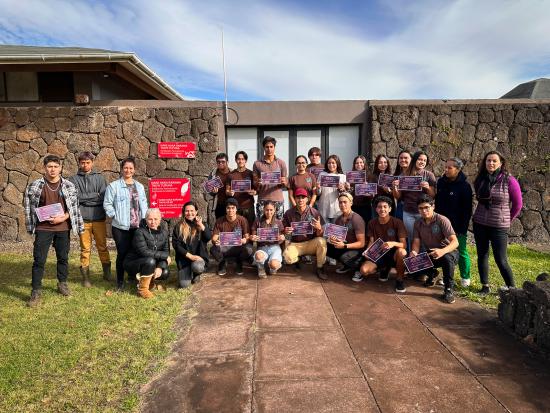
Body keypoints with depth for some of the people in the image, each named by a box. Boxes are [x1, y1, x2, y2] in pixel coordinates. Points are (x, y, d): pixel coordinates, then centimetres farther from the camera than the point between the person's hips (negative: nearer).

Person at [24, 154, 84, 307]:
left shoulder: (69, 185, -1)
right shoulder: (35, 186, -2)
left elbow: (74, 206, 1)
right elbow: (28, 205, 6)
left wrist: (63, 217, -13)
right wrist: (32, 224, -2)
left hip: (63, 228, 1)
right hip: (43, 228, -1)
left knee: (63, 257, 12)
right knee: (39, 259, -1)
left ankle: (62, 284, 30)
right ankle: (36, 291, 8)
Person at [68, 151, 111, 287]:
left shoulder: (99, 178, 8)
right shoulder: (74, 179, 5)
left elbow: (104, 197, -4)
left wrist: (85, 198, -8)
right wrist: (94, 195, -8)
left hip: (99, 218, 1)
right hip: (83, 219, -1)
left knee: (102, 246, 8)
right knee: (85, 249, 6)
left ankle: (107, 273, 21)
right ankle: (85, 276, 16)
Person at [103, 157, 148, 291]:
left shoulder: (139, 186, 13)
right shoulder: (113, 186, -4)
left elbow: (144, 203, 16)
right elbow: (107, 204, -5)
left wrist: (144, 218, 6)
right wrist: (115, 216, -12)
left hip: (137, 226, 4)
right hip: (121, 226, -4)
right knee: (122, 253, 0)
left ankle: (132, 276, 28)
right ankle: (120, 281, 14)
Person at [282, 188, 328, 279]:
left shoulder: (314, 212, -7)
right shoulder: (289, 213, -5)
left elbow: (320, 235, -6)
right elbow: (284, 231, 3)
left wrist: (319, 228, -29)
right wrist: (285, 232, -21)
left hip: (311, 243, 0)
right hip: (295, 244, 0)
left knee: (322, 241, -31)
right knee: (287, 258, -29)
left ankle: (320, 268, -7)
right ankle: (299, 258, 11)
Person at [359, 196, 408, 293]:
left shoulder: (397, 222, -12)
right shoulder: (372, 223, -1)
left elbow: (404, 244, -17)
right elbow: (371, 241, 4)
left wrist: (393, 243, -39)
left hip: (393, 254, -3)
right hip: (378, 254, 3)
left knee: (402, 252, -39)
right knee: (364, 270, -25)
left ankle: (399, 279, -12)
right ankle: (384, 269, 10)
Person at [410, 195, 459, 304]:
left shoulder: (442, 220, -20)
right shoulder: (418, 223, -3)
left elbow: (455, 242, -29)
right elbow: (416, 242, -7)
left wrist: (442, 251, -50)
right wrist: (414, 252, -32)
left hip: (448, 251, -5)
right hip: (430, 254, 5)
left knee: (447, 258, -40)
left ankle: (449, 289, -18)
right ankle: (432, 274, 19)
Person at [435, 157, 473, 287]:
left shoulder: (464, 185, -11)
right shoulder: (441, 182, 4)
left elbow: (467, 209, -11)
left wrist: (463, 227, -14)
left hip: (458, 226, -5)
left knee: (461, 251, 7)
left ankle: (465, 277, 22)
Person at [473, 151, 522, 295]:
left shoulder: (509, 180, -9)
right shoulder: (480, 179, 2)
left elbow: (517, 204, 0)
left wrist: (507, 220, 7)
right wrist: (484, 214, 12)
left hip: (499, 226, -4)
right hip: (479, 224, 4)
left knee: (501, 260, -1)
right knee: (482, 256, 10)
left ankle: (512, 288, 16)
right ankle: (485, 286, 22)